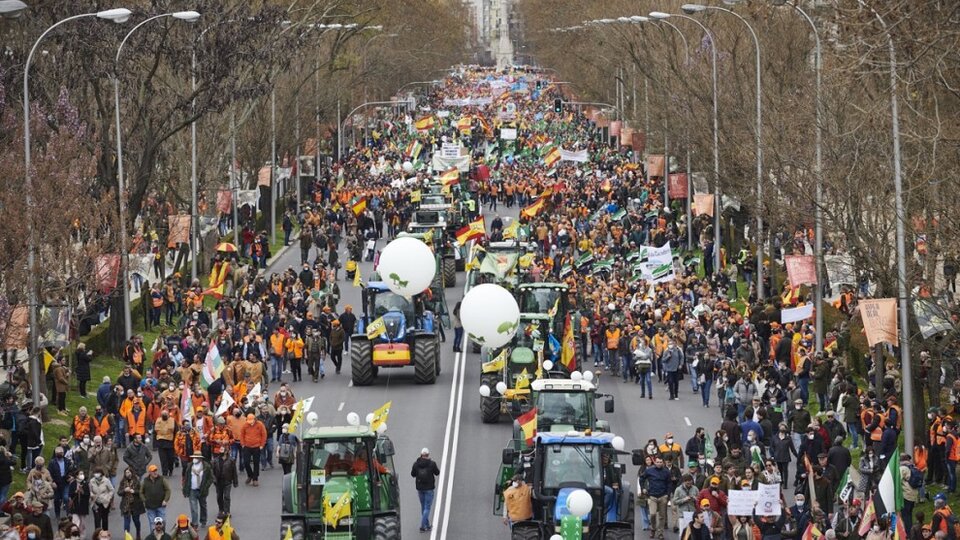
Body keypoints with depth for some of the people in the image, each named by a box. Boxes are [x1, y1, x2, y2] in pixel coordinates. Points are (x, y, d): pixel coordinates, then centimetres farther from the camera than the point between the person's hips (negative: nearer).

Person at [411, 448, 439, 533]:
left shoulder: (416, 464, -8)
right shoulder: (432, 464, -14)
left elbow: (413, 474, 4)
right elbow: (437, 473, 0)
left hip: (420, 488, 3)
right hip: (429, 488, -3)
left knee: (423, 507, 19)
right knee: (427, 507, 2)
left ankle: (427, 525, 27)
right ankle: (422, 526, -7)